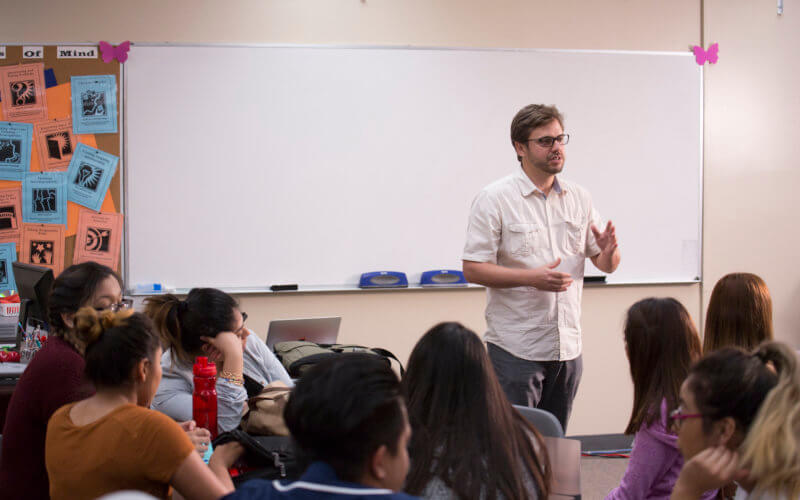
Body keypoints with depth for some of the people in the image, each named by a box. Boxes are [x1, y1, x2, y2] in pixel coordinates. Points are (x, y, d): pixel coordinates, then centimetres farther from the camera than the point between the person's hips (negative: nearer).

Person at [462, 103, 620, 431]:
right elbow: (473, 269, -11)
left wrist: (610, 251, -10)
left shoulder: (579, 198, 10)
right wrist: (532, 277, -21)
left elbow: (606, 265, 14)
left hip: (568, 347, 5)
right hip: (516, 349, -5)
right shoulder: (494, 199, -6)